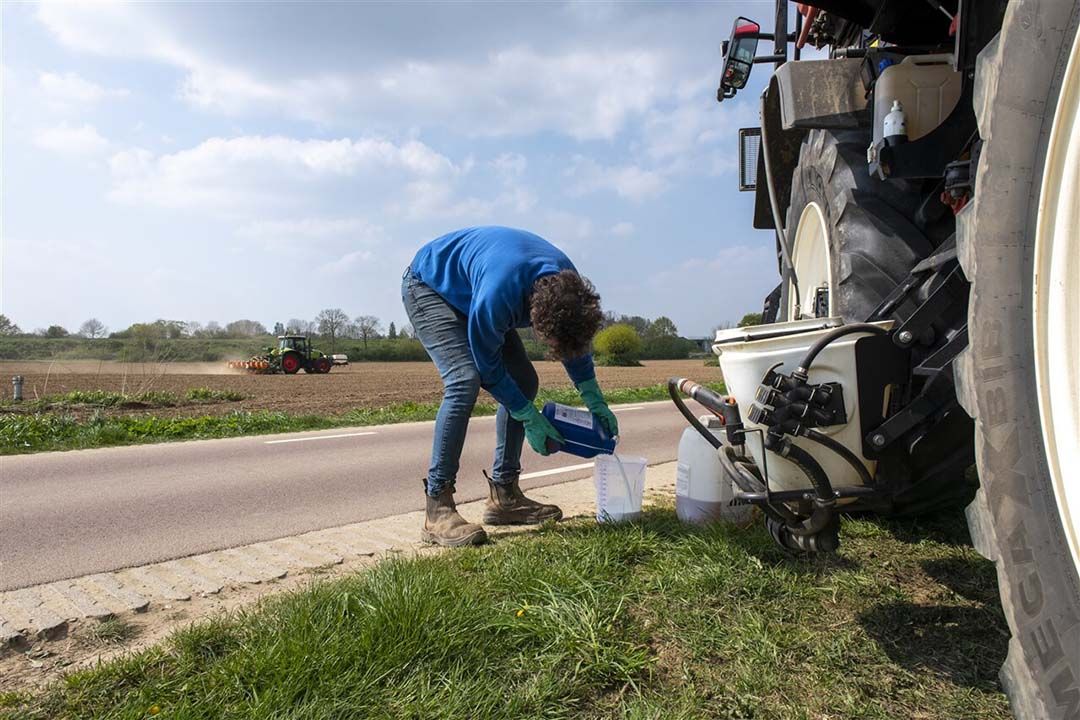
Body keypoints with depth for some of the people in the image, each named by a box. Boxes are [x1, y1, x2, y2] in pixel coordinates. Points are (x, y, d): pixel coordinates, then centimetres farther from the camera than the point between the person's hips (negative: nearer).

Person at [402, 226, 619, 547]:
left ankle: (503, 496, 5)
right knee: (464, 380, -28)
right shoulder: (498, 295, -42)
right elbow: (489, 367, -27)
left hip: (467, 291, 8)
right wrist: (530, 418, -19)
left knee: (524, 382, -2)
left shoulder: (568, 287, -22)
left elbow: (577, 339, -1)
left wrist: (596, 403, -3)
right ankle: (437, 510, -23)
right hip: (427, 287, -7)